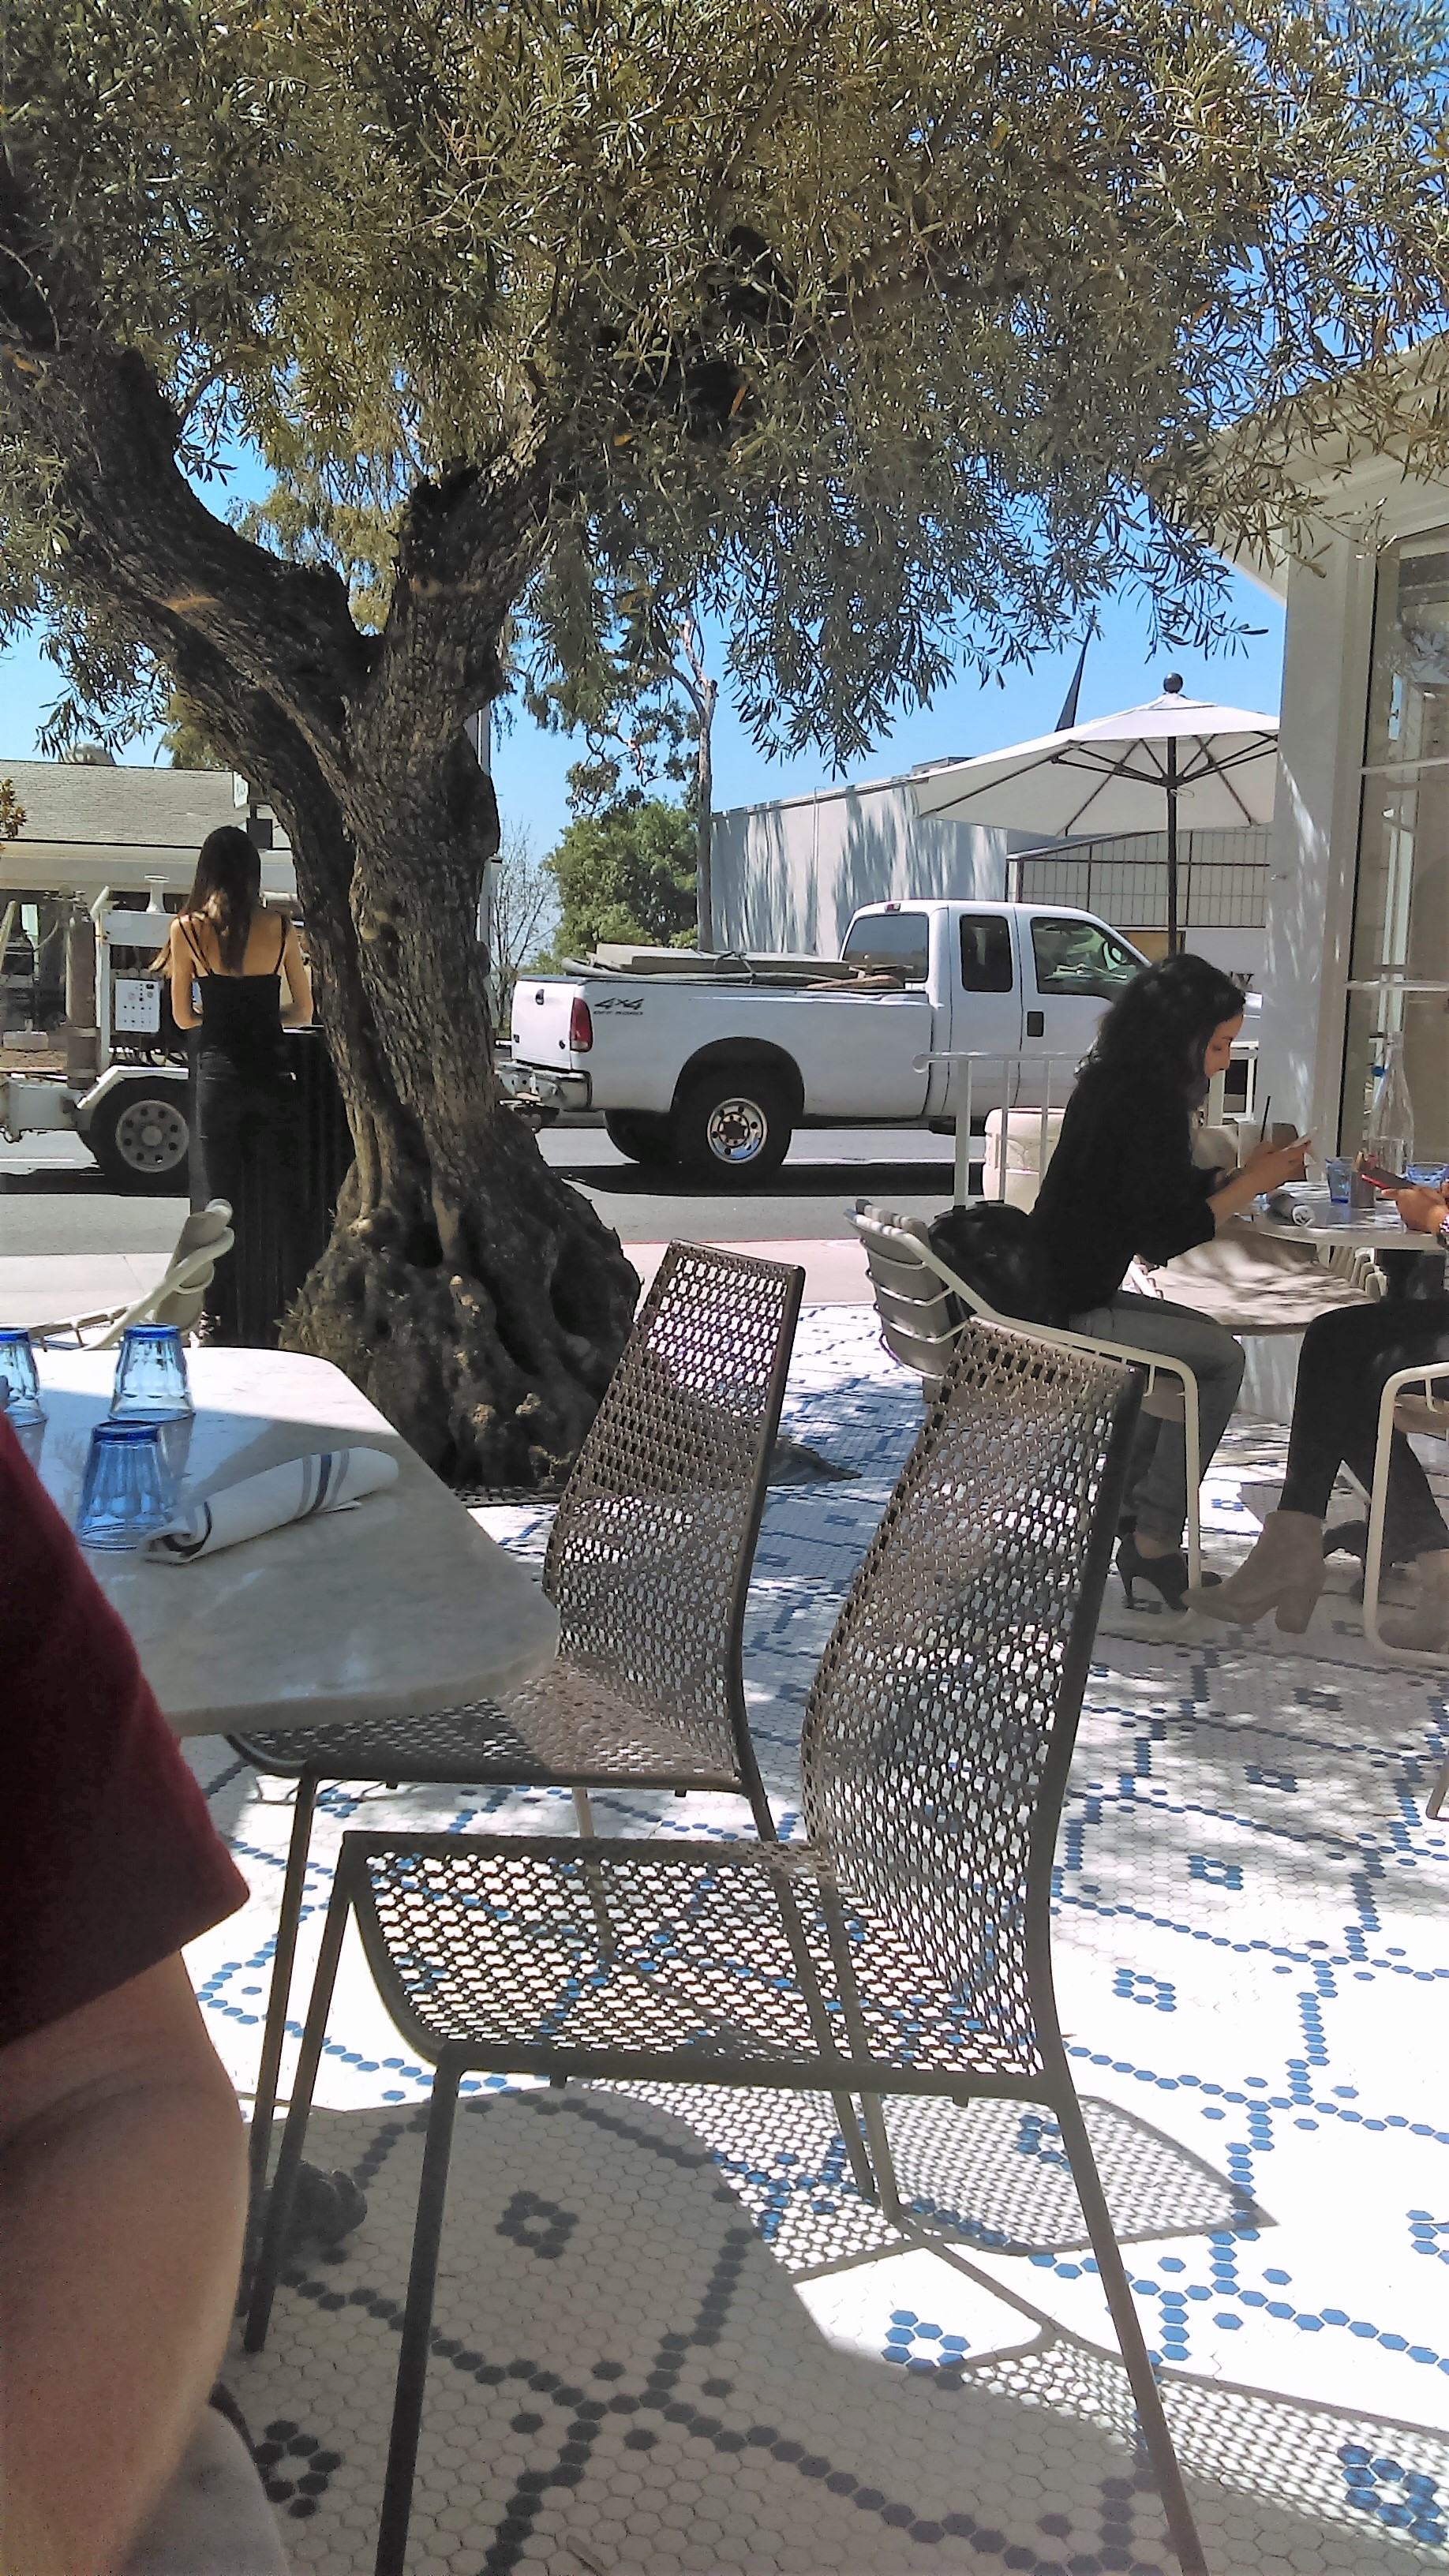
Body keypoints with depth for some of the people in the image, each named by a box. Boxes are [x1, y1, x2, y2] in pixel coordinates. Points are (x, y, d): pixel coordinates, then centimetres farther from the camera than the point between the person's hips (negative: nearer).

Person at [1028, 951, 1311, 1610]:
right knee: (1221, 1357, -8)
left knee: (1202, 1339, 21)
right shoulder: (1142, 1105, -21)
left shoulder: (1112, 1086, 9)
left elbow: (1159, 1193, 17)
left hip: (1061, 1295, 10)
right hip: (1067, 1316, -10)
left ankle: (1128, 1506, 25)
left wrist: (1243, 1169, 6)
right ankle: (1153, 1540, -2)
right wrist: (1252, 1184, -9)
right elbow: (1164, 1233, -19)